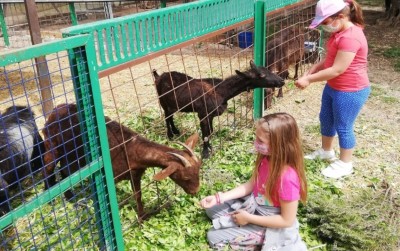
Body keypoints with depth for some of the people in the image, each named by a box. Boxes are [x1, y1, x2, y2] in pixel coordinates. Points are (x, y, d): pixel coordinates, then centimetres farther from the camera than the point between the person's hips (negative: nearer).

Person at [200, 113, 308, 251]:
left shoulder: (288, 177, -35)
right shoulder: (266, 159, -11)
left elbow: (287, 220, -25)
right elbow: (250, 184, 3)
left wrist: (248, 218, -19)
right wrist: (219, 198, -7)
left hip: (269, 226, -8)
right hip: (253, 205, 8)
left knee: (214, 236, -9)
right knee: (211, 208, 13)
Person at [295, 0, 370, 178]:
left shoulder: (350, 37, -28)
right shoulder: (339, 32, 5)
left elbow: (337, 69, -28)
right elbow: (328, 59, 10)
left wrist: (308, 80, -21)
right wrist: (310, 72, -3)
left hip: (350, 91, -10)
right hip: (333, 87, 10)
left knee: (343, 127, 4)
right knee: (326, 119, 21)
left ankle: (345, 164, 23)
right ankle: (326, 151, 43)